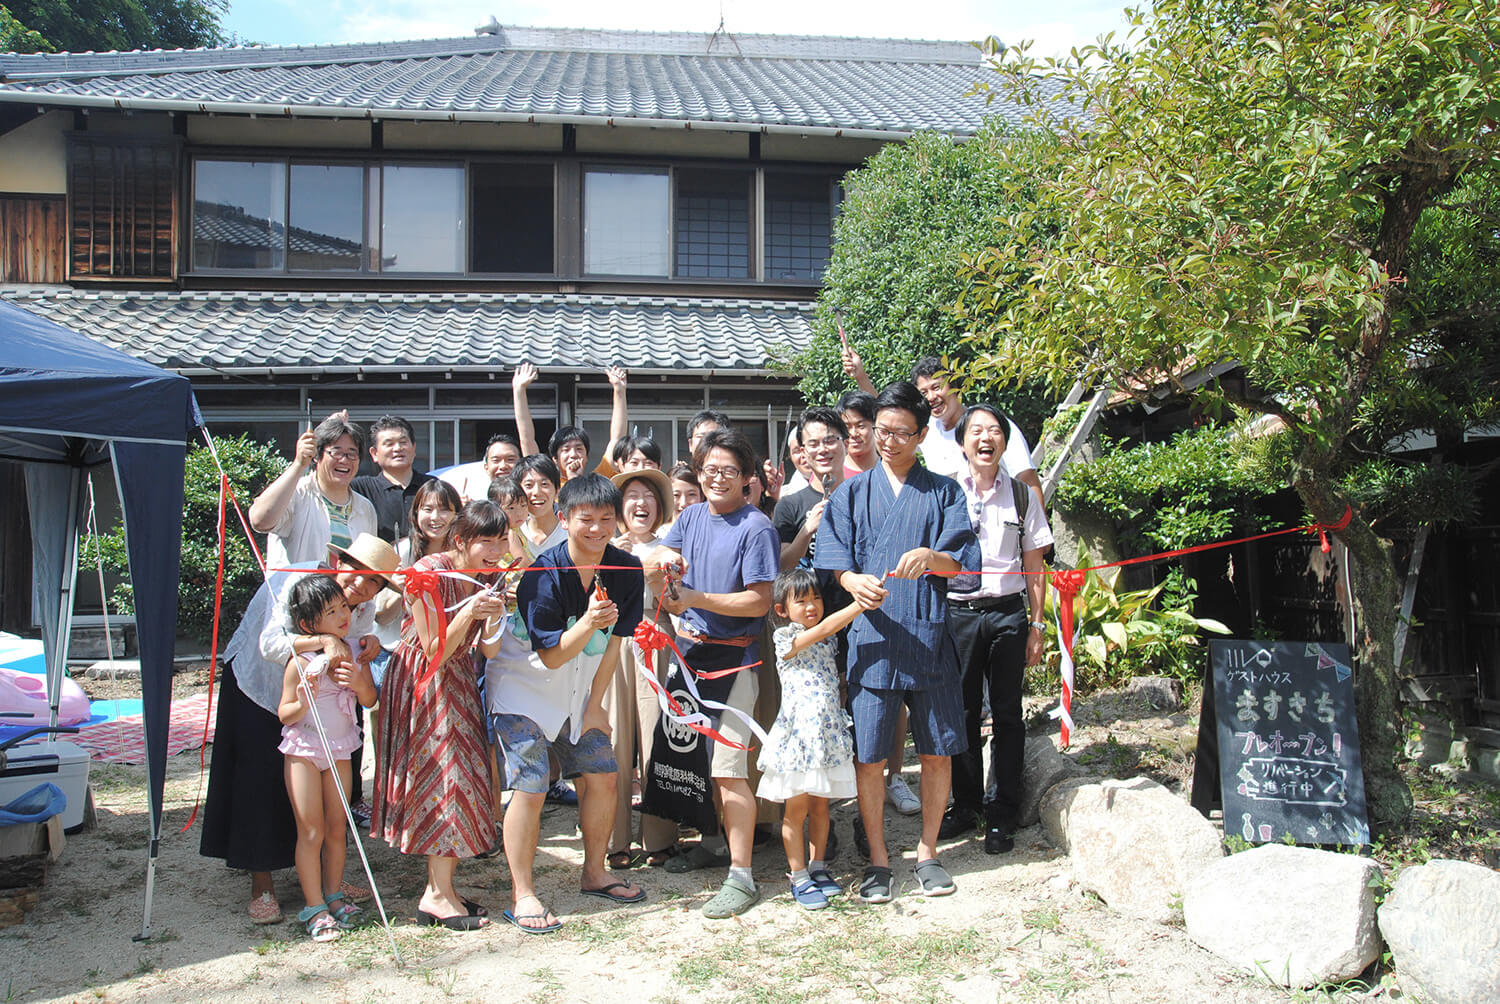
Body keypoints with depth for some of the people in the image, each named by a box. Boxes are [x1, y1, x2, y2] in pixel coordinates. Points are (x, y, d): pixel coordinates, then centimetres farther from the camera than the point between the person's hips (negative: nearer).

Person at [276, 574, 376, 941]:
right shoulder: (301, 661, -16)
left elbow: (370, 701, 3)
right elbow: (284, 714, -11)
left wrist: (359, 682, -19)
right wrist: (304, 701, -32)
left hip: (339, 751, 4)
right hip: (303, 750, -4)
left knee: (336, 829, 11)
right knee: (311, 832, 0)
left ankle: (333, 896, 24)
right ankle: (314, 907, 9)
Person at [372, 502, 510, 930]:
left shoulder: (487, 579, 0)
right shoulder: (428, 574, -20)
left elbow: (489, 651, -4)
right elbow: (434, 651, -19)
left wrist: (494, 616, -21)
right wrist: (468, 613, -31)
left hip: (459, 682, 7)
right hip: (422, 683, -7)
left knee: (463, 777, 4)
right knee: (443, 776, -8)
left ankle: (441, 886, 12)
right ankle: (438, 894, -1)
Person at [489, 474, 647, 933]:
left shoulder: (626, 570, -9)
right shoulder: (544, 574, -24)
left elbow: (613, 641, 0)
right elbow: (551, 656, -21)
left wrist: (594, 706, 1)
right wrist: (588, 623, -38)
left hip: (579, 689, 6)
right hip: (523, 687, -5)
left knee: (604, 776, 4)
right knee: (531, 787, -11)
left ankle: (595, 873, 24)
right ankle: (523, 896, 2)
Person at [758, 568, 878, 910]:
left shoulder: (831, 640, 13)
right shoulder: (786, 637, -7)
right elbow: (823, 628, -22)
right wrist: (863, 602, -27)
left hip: (829, 732, 5)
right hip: (798, 733, -5)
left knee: (820, 805, 13)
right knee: (796, 809, 3)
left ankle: (818, 868, 26)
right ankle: (799, 878, 13)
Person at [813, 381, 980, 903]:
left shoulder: (944, 492, 10)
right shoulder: (851, 493, 12)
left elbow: (966, 558, -1)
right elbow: (831, 557, 1)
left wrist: (931, 557, -22)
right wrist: (853, 580, -20)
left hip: (930, 638, 0)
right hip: (872, 638, 0)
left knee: (937, 751, 6)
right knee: (868, 756, 1)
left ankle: (927, 852, 24)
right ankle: (878, 860, 17)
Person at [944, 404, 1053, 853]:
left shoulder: (1021, 496, 6)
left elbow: (1034, 567, 9)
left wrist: (1037, 625, 3)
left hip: (1007, 613, 1)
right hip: (957, 611, 0)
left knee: (1006, 714, 4)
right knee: (962, 712, 5)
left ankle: (1001, 814, 13)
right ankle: (965, 804, 20)